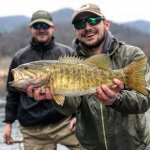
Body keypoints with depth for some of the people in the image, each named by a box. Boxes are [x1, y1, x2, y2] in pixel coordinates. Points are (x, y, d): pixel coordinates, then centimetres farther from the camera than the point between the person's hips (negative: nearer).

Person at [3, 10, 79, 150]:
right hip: (32, 130, 1)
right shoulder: (20, 57, 9)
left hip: (64, 121, -1)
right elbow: (13, 93, 13)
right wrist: (8, 122, 10)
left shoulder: (67, 53, 6)